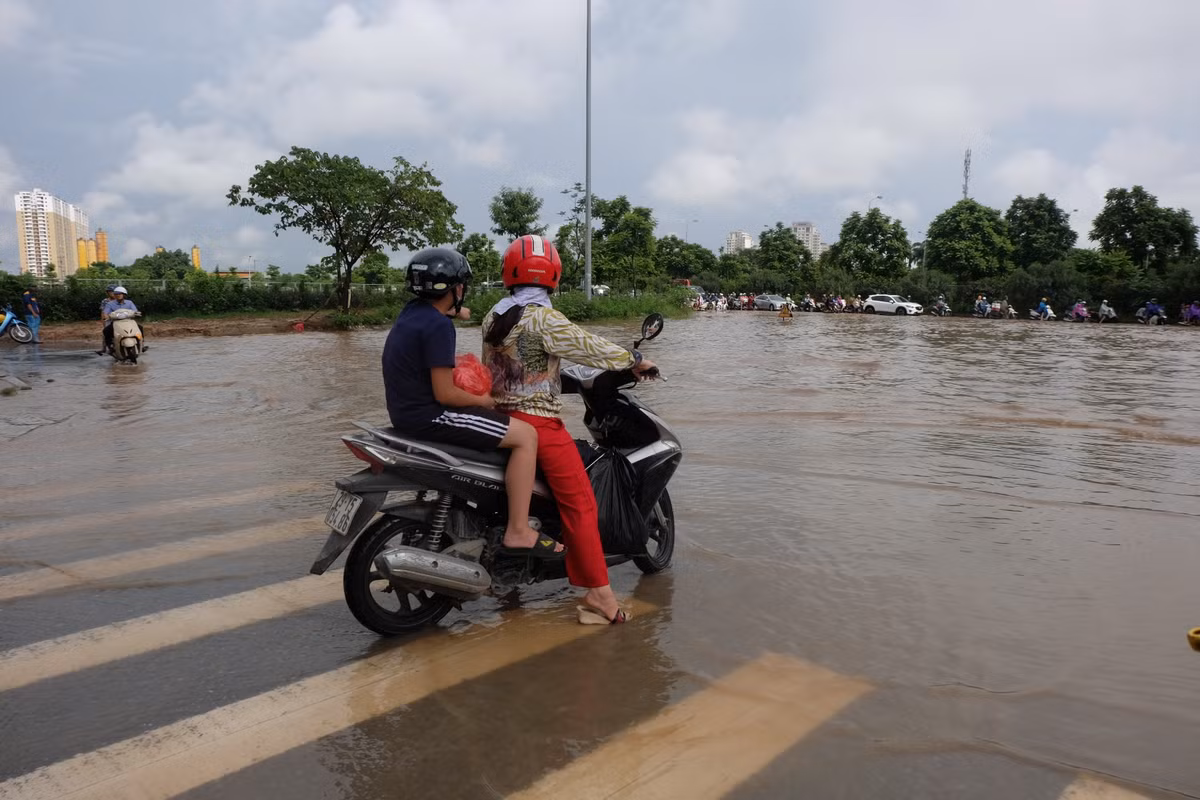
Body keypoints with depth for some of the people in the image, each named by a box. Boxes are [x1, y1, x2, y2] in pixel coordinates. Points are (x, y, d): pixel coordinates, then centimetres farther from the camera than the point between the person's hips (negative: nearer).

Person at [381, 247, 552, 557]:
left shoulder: (412, 310, 8)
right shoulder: (439, 326, -19)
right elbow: (444, 393, -21)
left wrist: (454, 310, 46)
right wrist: (483, 400, -7)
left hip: (407, 410, 10)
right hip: (428, 415, -10)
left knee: (499, 418, 30)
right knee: (526, 435, -10)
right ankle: (518, 532, -11)